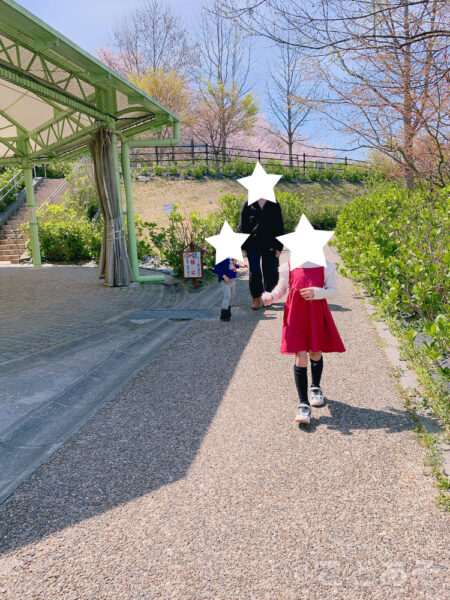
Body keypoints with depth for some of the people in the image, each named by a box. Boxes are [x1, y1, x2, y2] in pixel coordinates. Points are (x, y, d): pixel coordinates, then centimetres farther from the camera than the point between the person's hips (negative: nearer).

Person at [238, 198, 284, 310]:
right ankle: (256, 298, 13)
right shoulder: (248, 204, 6)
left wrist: (279, 246, -1)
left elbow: (280, 226, 6)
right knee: (254, 271, -3)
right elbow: (242, 226, 6)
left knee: (271, 273, 4)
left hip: (270, 245, 1)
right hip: (253, 244, 0)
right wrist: (243, 246, 0)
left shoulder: (274, 205, 6)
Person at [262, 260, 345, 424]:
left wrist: (316, 293, -18)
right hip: (296, 315, -1)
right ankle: (303, 404, -1)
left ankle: (315, 388, 45)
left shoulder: (325, 267, 1)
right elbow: (281, 288, 12)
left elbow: (333, 290, 1)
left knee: (316, 354, 15)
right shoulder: (288, 267, 2)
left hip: (317, 315, 1)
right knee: (301, 358, -9)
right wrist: (271, 297, -9)